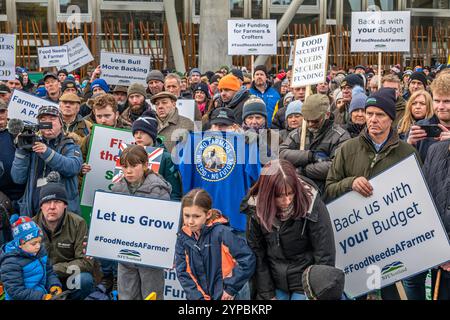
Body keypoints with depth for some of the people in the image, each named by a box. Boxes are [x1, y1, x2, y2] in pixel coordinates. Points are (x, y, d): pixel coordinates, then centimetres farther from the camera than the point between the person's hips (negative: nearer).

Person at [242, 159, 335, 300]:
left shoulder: (312, 206, -21)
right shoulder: (256, 209, -13)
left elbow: (325, 255, -15)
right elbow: (257, 256, -4)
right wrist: (268, 294, -3)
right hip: (275, 282, 3)